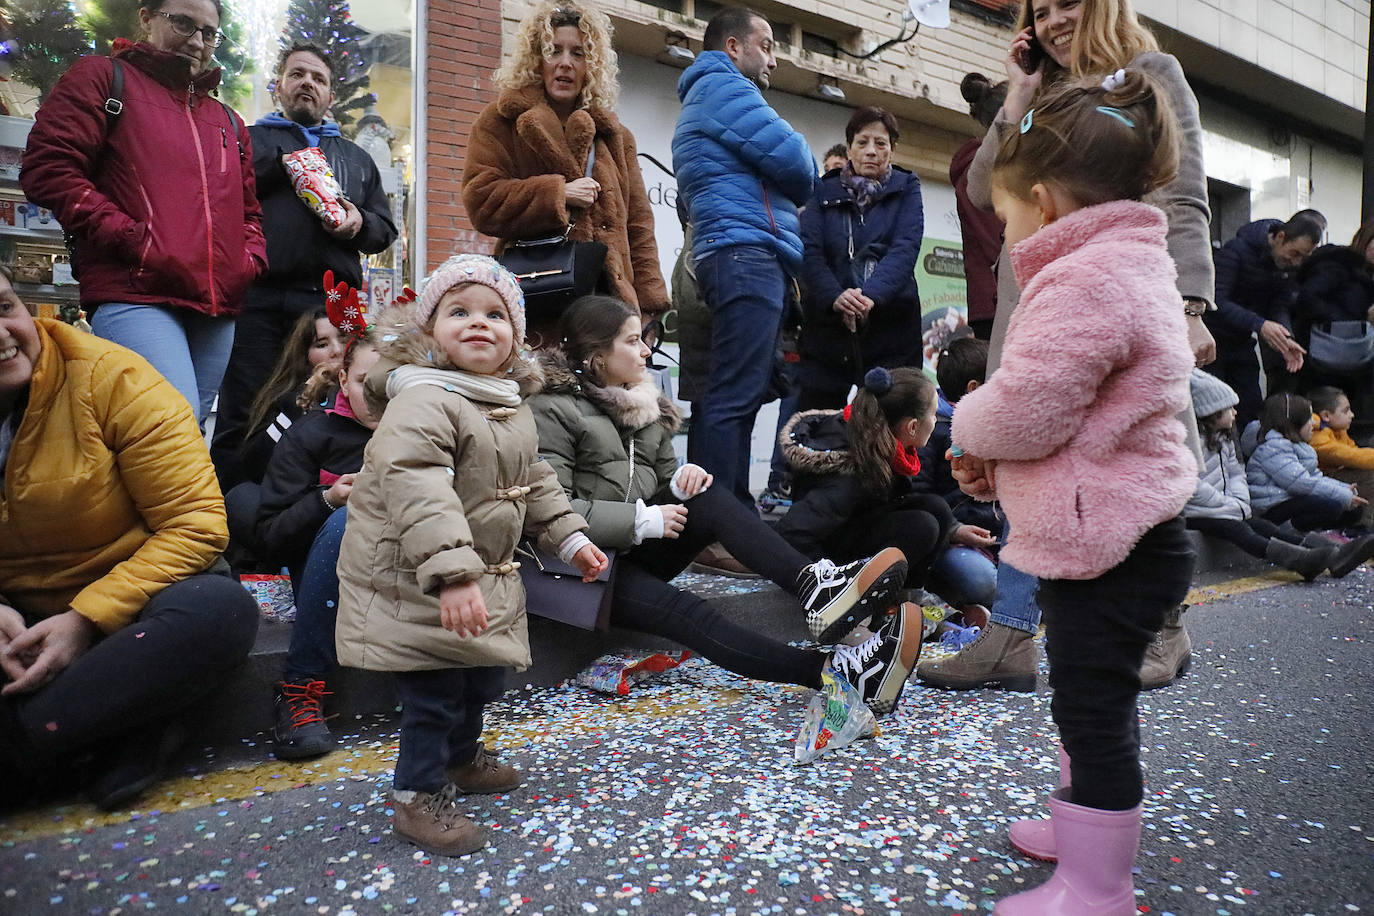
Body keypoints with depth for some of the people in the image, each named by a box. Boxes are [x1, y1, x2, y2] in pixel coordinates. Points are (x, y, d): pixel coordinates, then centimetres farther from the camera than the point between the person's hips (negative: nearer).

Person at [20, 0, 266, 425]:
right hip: (135, 293, -6)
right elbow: (48, 169, 0)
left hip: (219, 306, 6)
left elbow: (249, 209, 32)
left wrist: (250, 260, 11)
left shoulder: (228, 122, 27)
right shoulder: (103, 78, 11)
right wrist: (134, 240, -10)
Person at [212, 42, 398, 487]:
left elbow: (386, 229, 22)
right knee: (240, 422, -5)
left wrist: (360, 223, 0)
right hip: (258, 299, -2)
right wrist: (282, 162, -2)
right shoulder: (249, 140, 20)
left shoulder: (356, 158, 28)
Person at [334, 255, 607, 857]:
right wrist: (451, 572, -42)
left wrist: (570, 539, 18)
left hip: (485, 579, 9)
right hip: (414, 584, -9)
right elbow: (418, 489, -34)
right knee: (433, 693, -2)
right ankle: (418, 798, 21)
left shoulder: (512, 407, 9)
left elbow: (534, 481, 20)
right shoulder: (422, 400, -22)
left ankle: (461, 759, 47)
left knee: (483, 678, 21)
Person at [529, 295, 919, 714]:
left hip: (640, 551, 7)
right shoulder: (554, 410, -11)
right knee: (686, 612, -31)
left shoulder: (641, 400, 14)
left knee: (707, 497, -22)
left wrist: (684, 478, -8)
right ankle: (833, 672, -47)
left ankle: (814, 583, -40)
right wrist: (642, 519, -21)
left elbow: (665, 476, 17)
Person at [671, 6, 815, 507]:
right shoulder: (722, 86, 0)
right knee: (735, 398, -16)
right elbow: (795, 162, -9)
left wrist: (790, 184, 14)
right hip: (748, 253, -10)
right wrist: (800, 180, 13)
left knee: (731, 397, 7)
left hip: (737, 258, 10)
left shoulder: (707, 96, 32)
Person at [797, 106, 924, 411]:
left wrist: (871, 294, -23)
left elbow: (906, 248, -5)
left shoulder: (906, 188, 12)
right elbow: (810, 251, -2)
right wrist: (834, 296, -21)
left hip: (891, 323, 0)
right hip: (827, 324, 1)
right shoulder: (824, 191, 13)